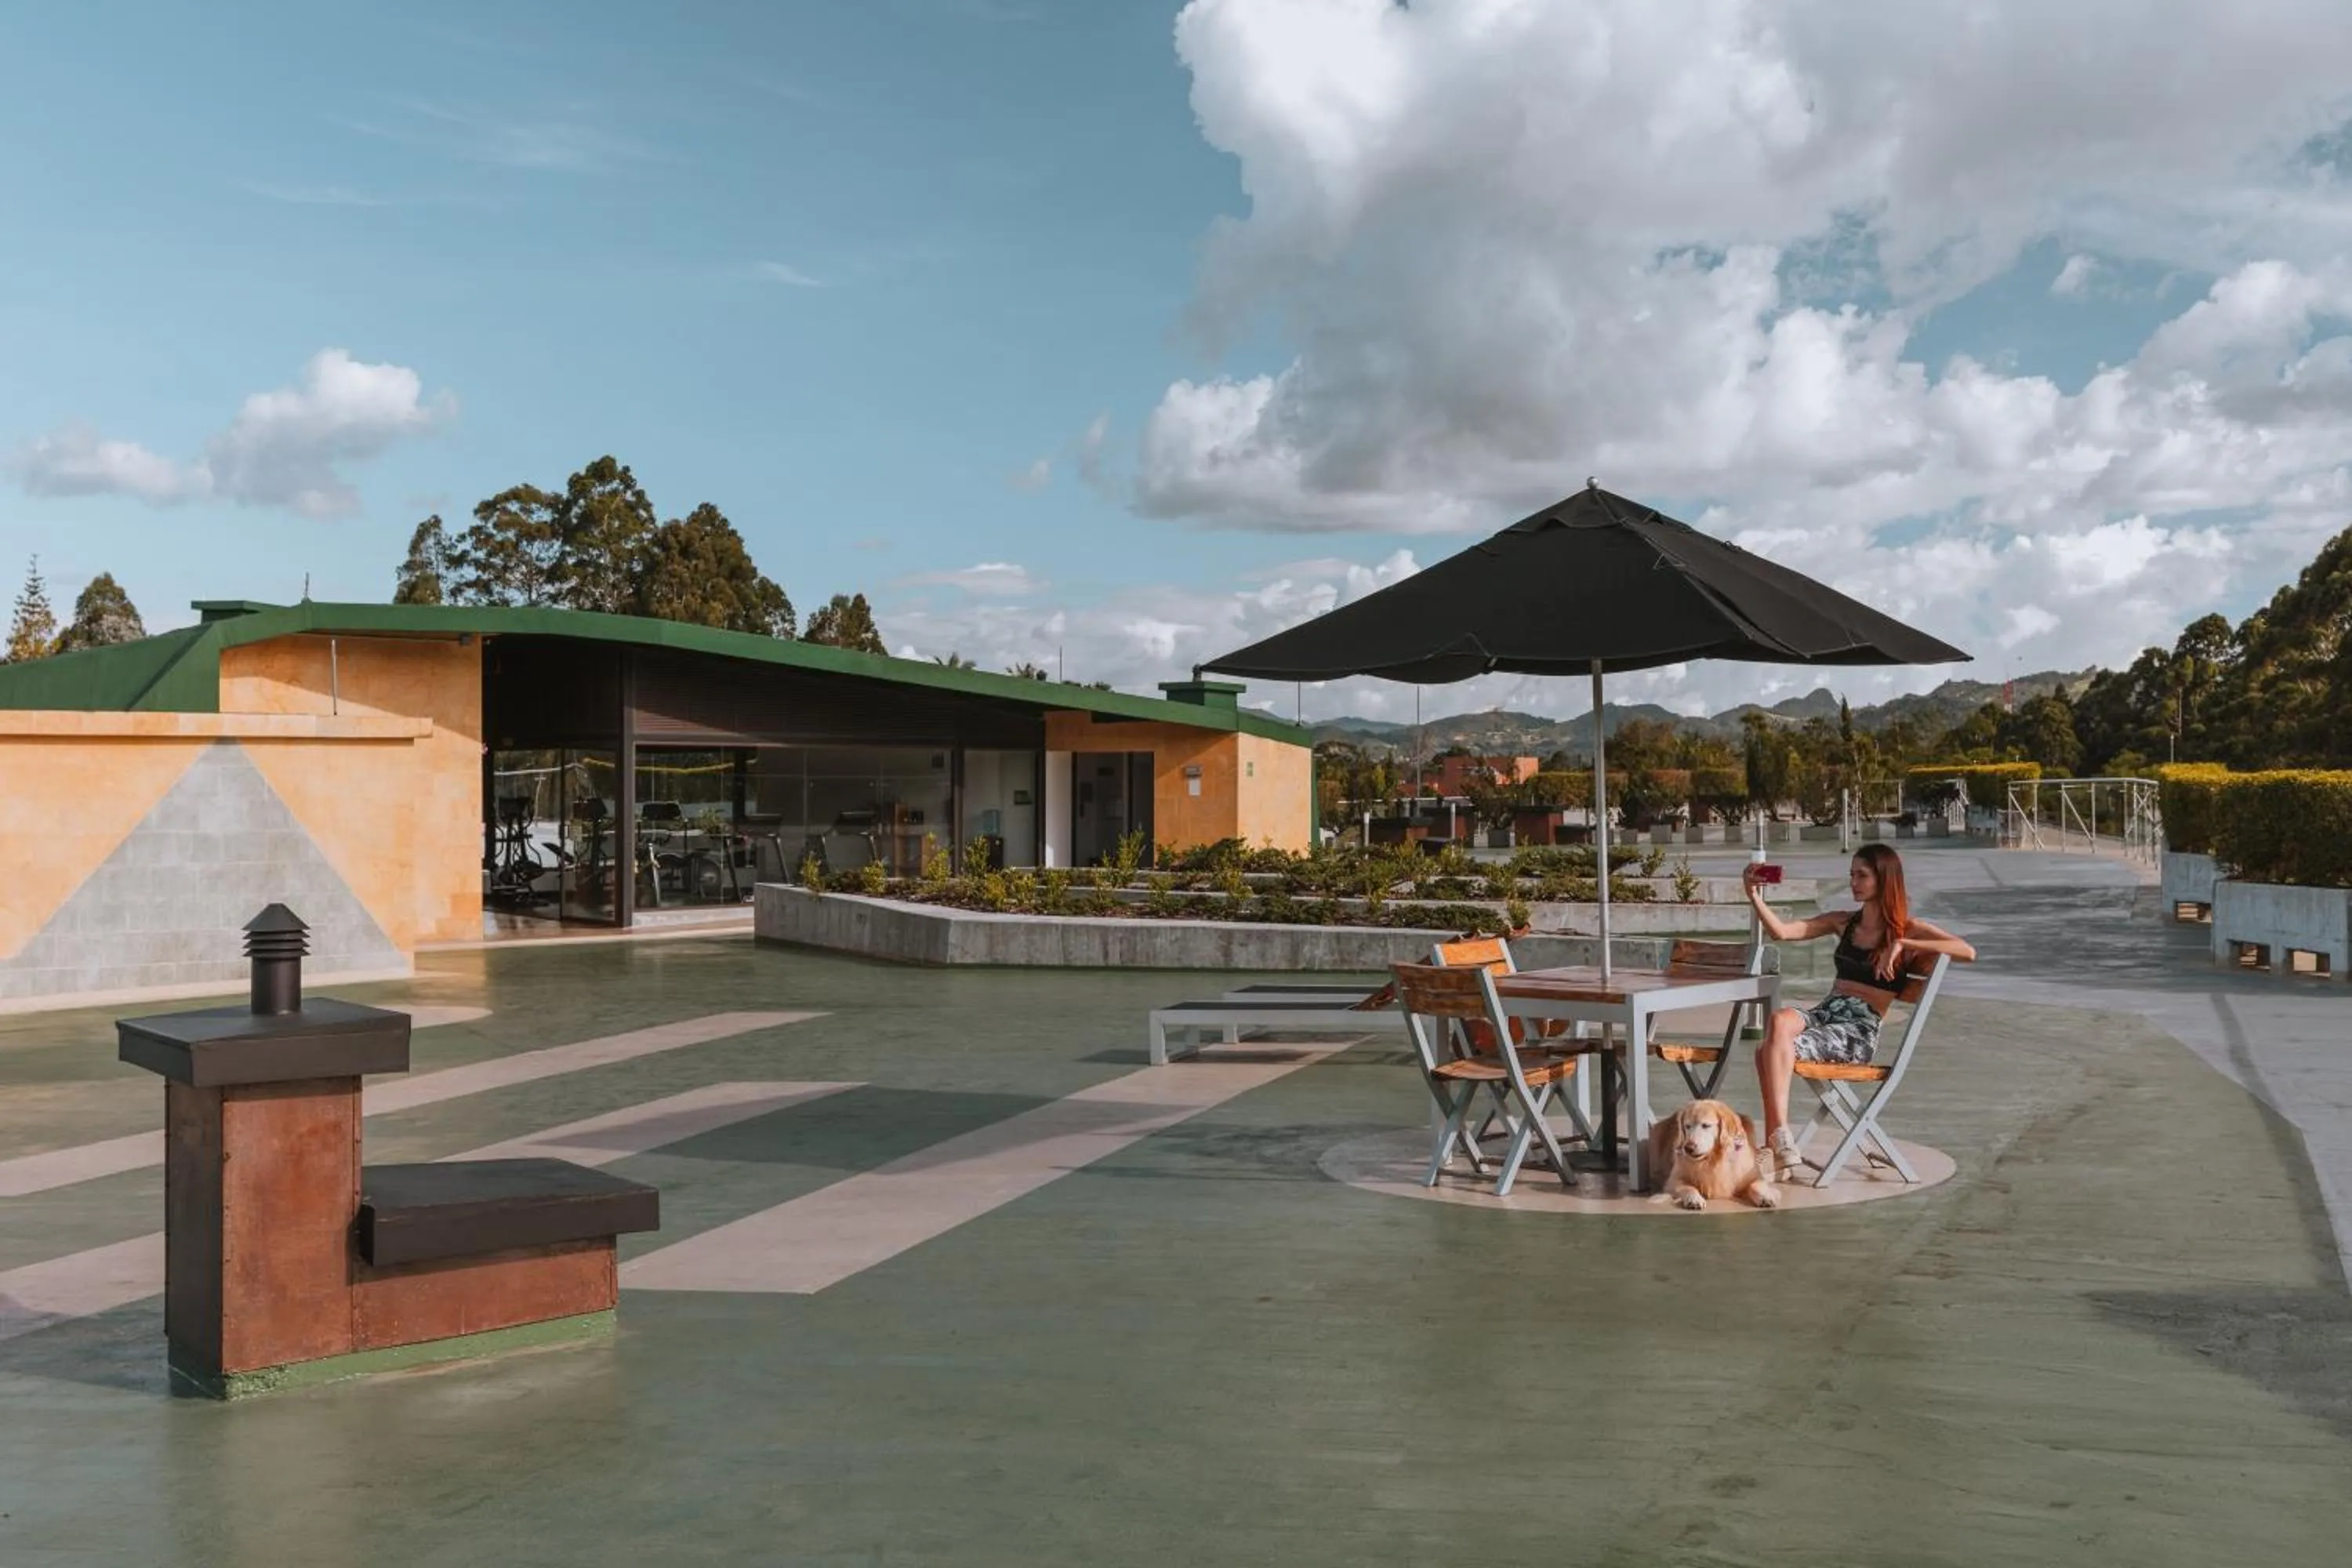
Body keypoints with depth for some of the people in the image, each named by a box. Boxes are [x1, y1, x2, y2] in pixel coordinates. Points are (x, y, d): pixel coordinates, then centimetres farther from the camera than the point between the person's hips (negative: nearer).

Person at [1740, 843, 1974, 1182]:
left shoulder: (1908, 930, 5)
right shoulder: (1844, 922, 20)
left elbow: (1967, 952, -11)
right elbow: (1781, 932, 11)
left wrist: (1901, 945, -16)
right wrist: (1755, 898, -4)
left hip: (1860, 1030, -4)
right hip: (1825, 1011, 4)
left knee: (1769, 1052, -31)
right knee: (1780, 1020, -34)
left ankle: (1776, 1146, -28)